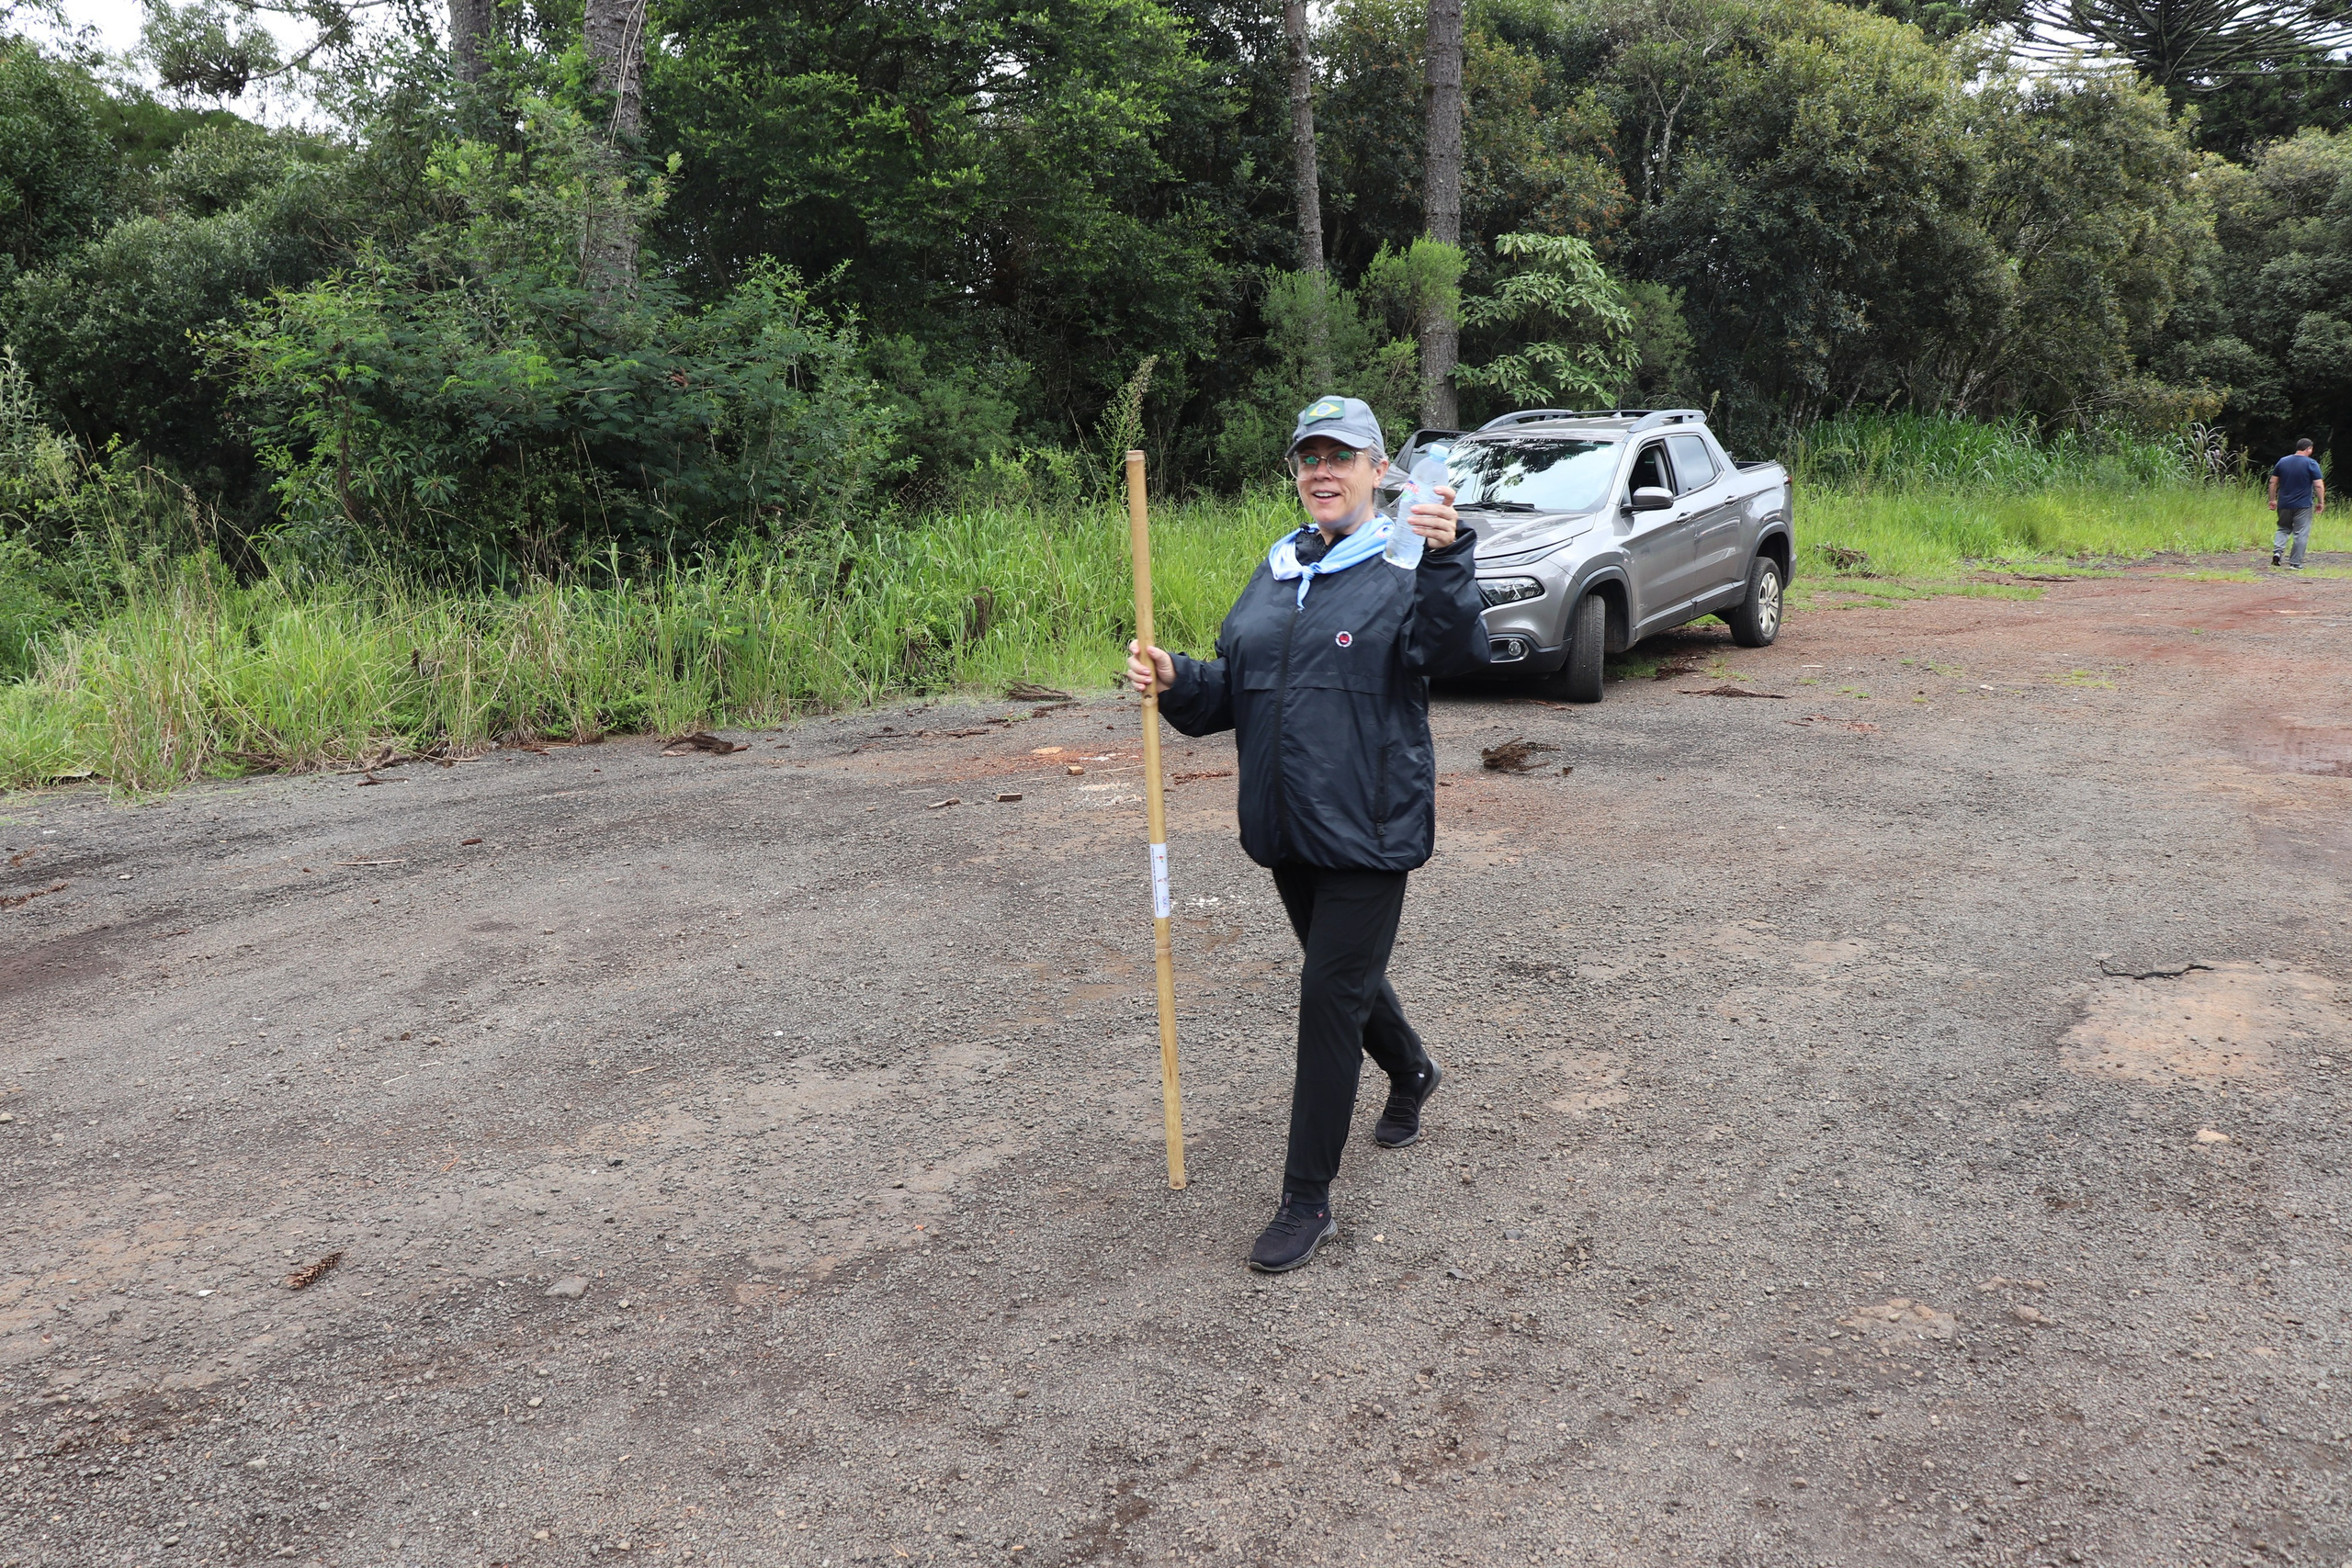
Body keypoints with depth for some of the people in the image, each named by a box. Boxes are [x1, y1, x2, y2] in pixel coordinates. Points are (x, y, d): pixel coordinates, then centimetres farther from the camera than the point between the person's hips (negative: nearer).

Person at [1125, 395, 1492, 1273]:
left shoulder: (1404, 571, -9)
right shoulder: (1274, 574, 11)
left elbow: (1458, 653, -29)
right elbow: (1231, 689, 14)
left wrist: (1446, 558, -46)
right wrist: (1174, 681, -6)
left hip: (1369, 831, -7)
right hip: (1288, 831, 7)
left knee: (1331, 993, -6)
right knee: (1344, 971, 23)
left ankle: (1308, 1201, 5)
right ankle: (1412, 1075, 53)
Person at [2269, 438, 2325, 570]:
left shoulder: (2283, 461, 5)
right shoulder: (2311, 464, -7)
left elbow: (2273, 482, 8)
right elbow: (2319, 485, -11)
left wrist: (2273, 499, 15)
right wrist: (2321, 502, -1)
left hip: (2284, 504, 4)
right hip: (2303, 505, -4)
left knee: (2283, 529, 18)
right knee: (2301, 534, 3)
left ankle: (2277, 550, -7)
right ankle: (2295, 563, 3)